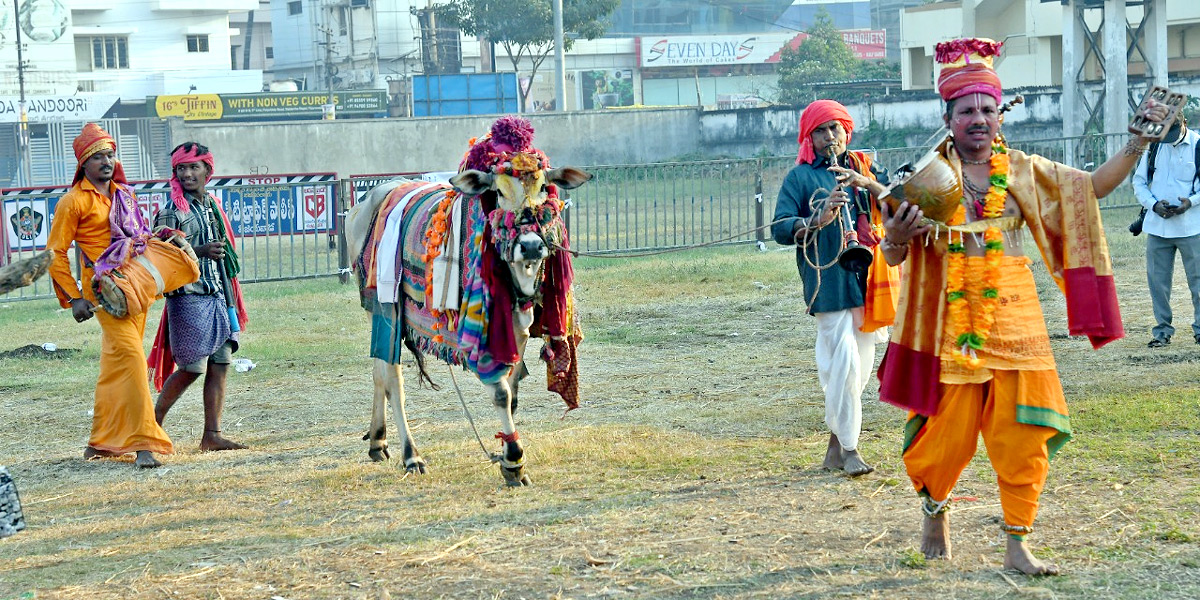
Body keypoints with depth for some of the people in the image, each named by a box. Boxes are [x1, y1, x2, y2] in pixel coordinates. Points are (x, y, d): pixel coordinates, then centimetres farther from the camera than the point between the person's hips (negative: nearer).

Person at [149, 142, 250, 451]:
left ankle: (212, 435, 4)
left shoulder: (212, 205, 15)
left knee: (220, 364, 2)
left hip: (217, 297, 7)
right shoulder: (171, 210, -7)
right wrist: (200, 251, -24)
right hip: (188, 299, -7)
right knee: (193, 367, -6)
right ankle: (154, 421, 13)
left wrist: (231, 300, 21)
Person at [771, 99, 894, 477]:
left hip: (867, 278, 5)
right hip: (829, 282, -5)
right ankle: (848, 449, -8)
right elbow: (780, 229, -6)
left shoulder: (864, 168, 14)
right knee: (844, 362, -13)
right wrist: (818, 221, -22)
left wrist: (869, 184, -15)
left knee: (860, 364, 9)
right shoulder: (800, 177, 3)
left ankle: (835, 445, 21)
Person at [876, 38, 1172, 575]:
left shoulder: (1024, 171, 6)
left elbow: (1093, 187, 10)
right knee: (948, 430, 2)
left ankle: (1017, 545, 8)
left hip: (1014, 318, 2)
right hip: (952, 321, -2)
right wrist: (896, 237, -23)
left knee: (1022, 432, -2)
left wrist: (1138, 141, -1)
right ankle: (935, 510, 32)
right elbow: (894, 255, 0)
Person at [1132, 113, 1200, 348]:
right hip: (1157, 226, 3)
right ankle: (1162, 329, 14)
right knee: (1157, 279, 4)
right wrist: (1154, 205, -6)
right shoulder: (1154, 147, 8)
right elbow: (1139, 181, 11)